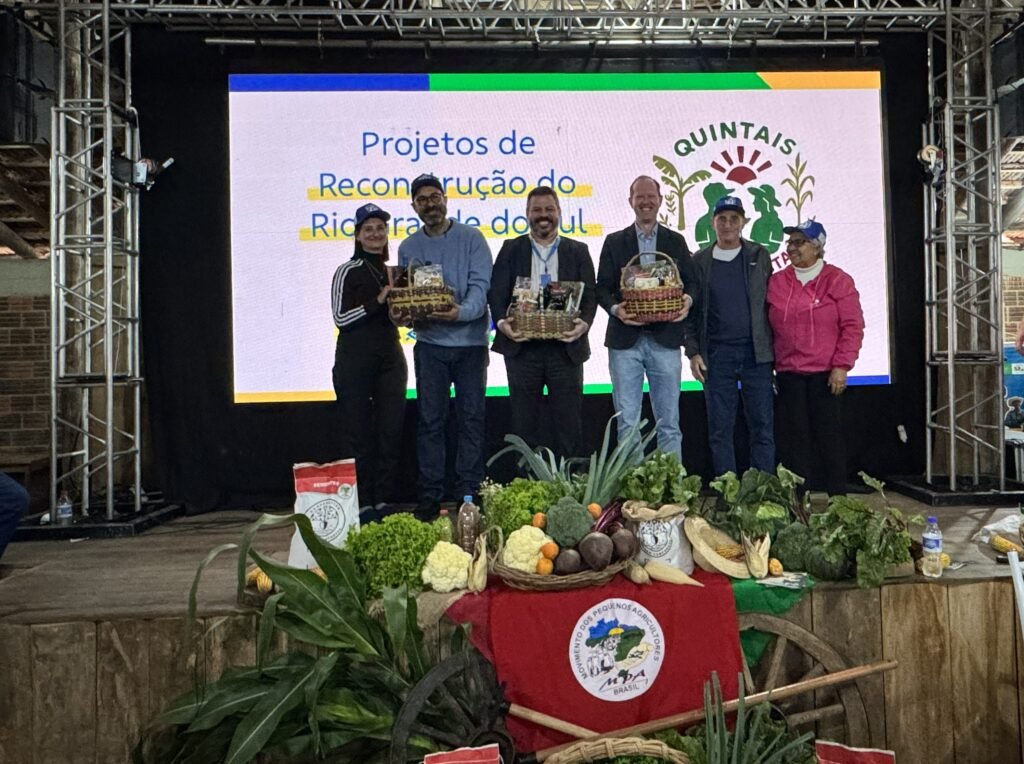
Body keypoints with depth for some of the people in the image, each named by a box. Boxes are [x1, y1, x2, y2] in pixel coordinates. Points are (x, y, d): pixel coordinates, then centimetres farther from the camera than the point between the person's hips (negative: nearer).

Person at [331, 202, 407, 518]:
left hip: (390, 357, 5)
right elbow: (340, 318, -8)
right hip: (355, 359, -4)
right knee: (360, 432, 0)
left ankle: (384, 502, 10)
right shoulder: (347, 271, 0)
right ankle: (362, 503, 6)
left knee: (391, 431, 2)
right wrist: (377, 302, -17)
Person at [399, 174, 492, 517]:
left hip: (470, 341, -2)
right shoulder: (408, 248, 10)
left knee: (471, 419, 3)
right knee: (430, 420, 4)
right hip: (429, 344, 2)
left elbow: (481, 285, -10)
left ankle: (469, 493, 11)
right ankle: (430, 495, 11)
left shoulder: (471, 238, 0)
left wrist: (461, 312, -28)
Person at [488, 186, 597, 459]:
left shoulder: (578, 251, 10)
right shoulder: (511, 249, 10)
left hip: (565, 347, 0)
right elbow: (496, 292, 2)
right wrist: (502, 322, -17)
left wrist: (584, 323, -16)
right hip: (521, 347, 0)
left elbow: (589, 295, 4)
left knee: (569, 424, 3)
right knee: (524, 423, 7)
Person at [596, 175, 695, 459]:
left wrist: (687, 301, -12)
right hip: (625, 340, 0)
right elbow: (602, 288, 5)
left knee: (669, 423, 5)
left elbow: (690, 283, 10)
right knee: (627, 423, 2)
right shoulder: (614, 242, 9)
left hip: (665, 339, 1)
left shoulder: (676, 241, 12)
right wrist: (614, 308, -15)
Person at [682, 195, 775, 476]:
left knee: (762, 426, 1)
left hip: (756, 353, 0)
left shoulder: (759, 256, 8)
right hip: (716, 355, 0)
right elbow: (690, 310, 7)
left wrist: (774, 348, 1)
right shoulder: (700, 261, 7)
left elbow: (771, 303, 7)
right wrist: (693, 352, -1)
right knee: (719, 428, 3)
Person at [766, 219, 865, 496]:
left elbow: (852, 326, -4)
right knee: (794, 437, 5)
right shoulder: (776, 282, 10)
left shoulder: (837, 280, -1)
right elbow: (770, 328, 11)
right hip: (788, 374, 3)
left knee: (829, 435, 2)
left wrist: (841, 366, -10)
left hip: (825, 374, -3)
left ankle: (838, 498, 12)